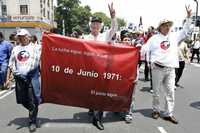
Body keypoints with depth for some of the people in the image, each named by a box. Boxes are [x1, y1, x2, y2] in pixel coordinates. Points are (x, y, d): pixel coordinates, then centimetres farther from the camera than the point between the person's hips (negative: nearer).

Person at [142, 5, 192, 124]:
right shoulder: (154, 38, 3)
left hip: (171, 69, 3)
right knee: (156, 91, 6)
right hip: (157, 68, -3)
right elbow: (145, 50, 3)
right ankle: (156, 110, 22)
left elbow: (186, 31, 13)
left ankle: (168, 114, 12)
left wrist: (188, 17, 6)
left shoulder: (174, 36, 11)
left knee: (170, 92, 3)